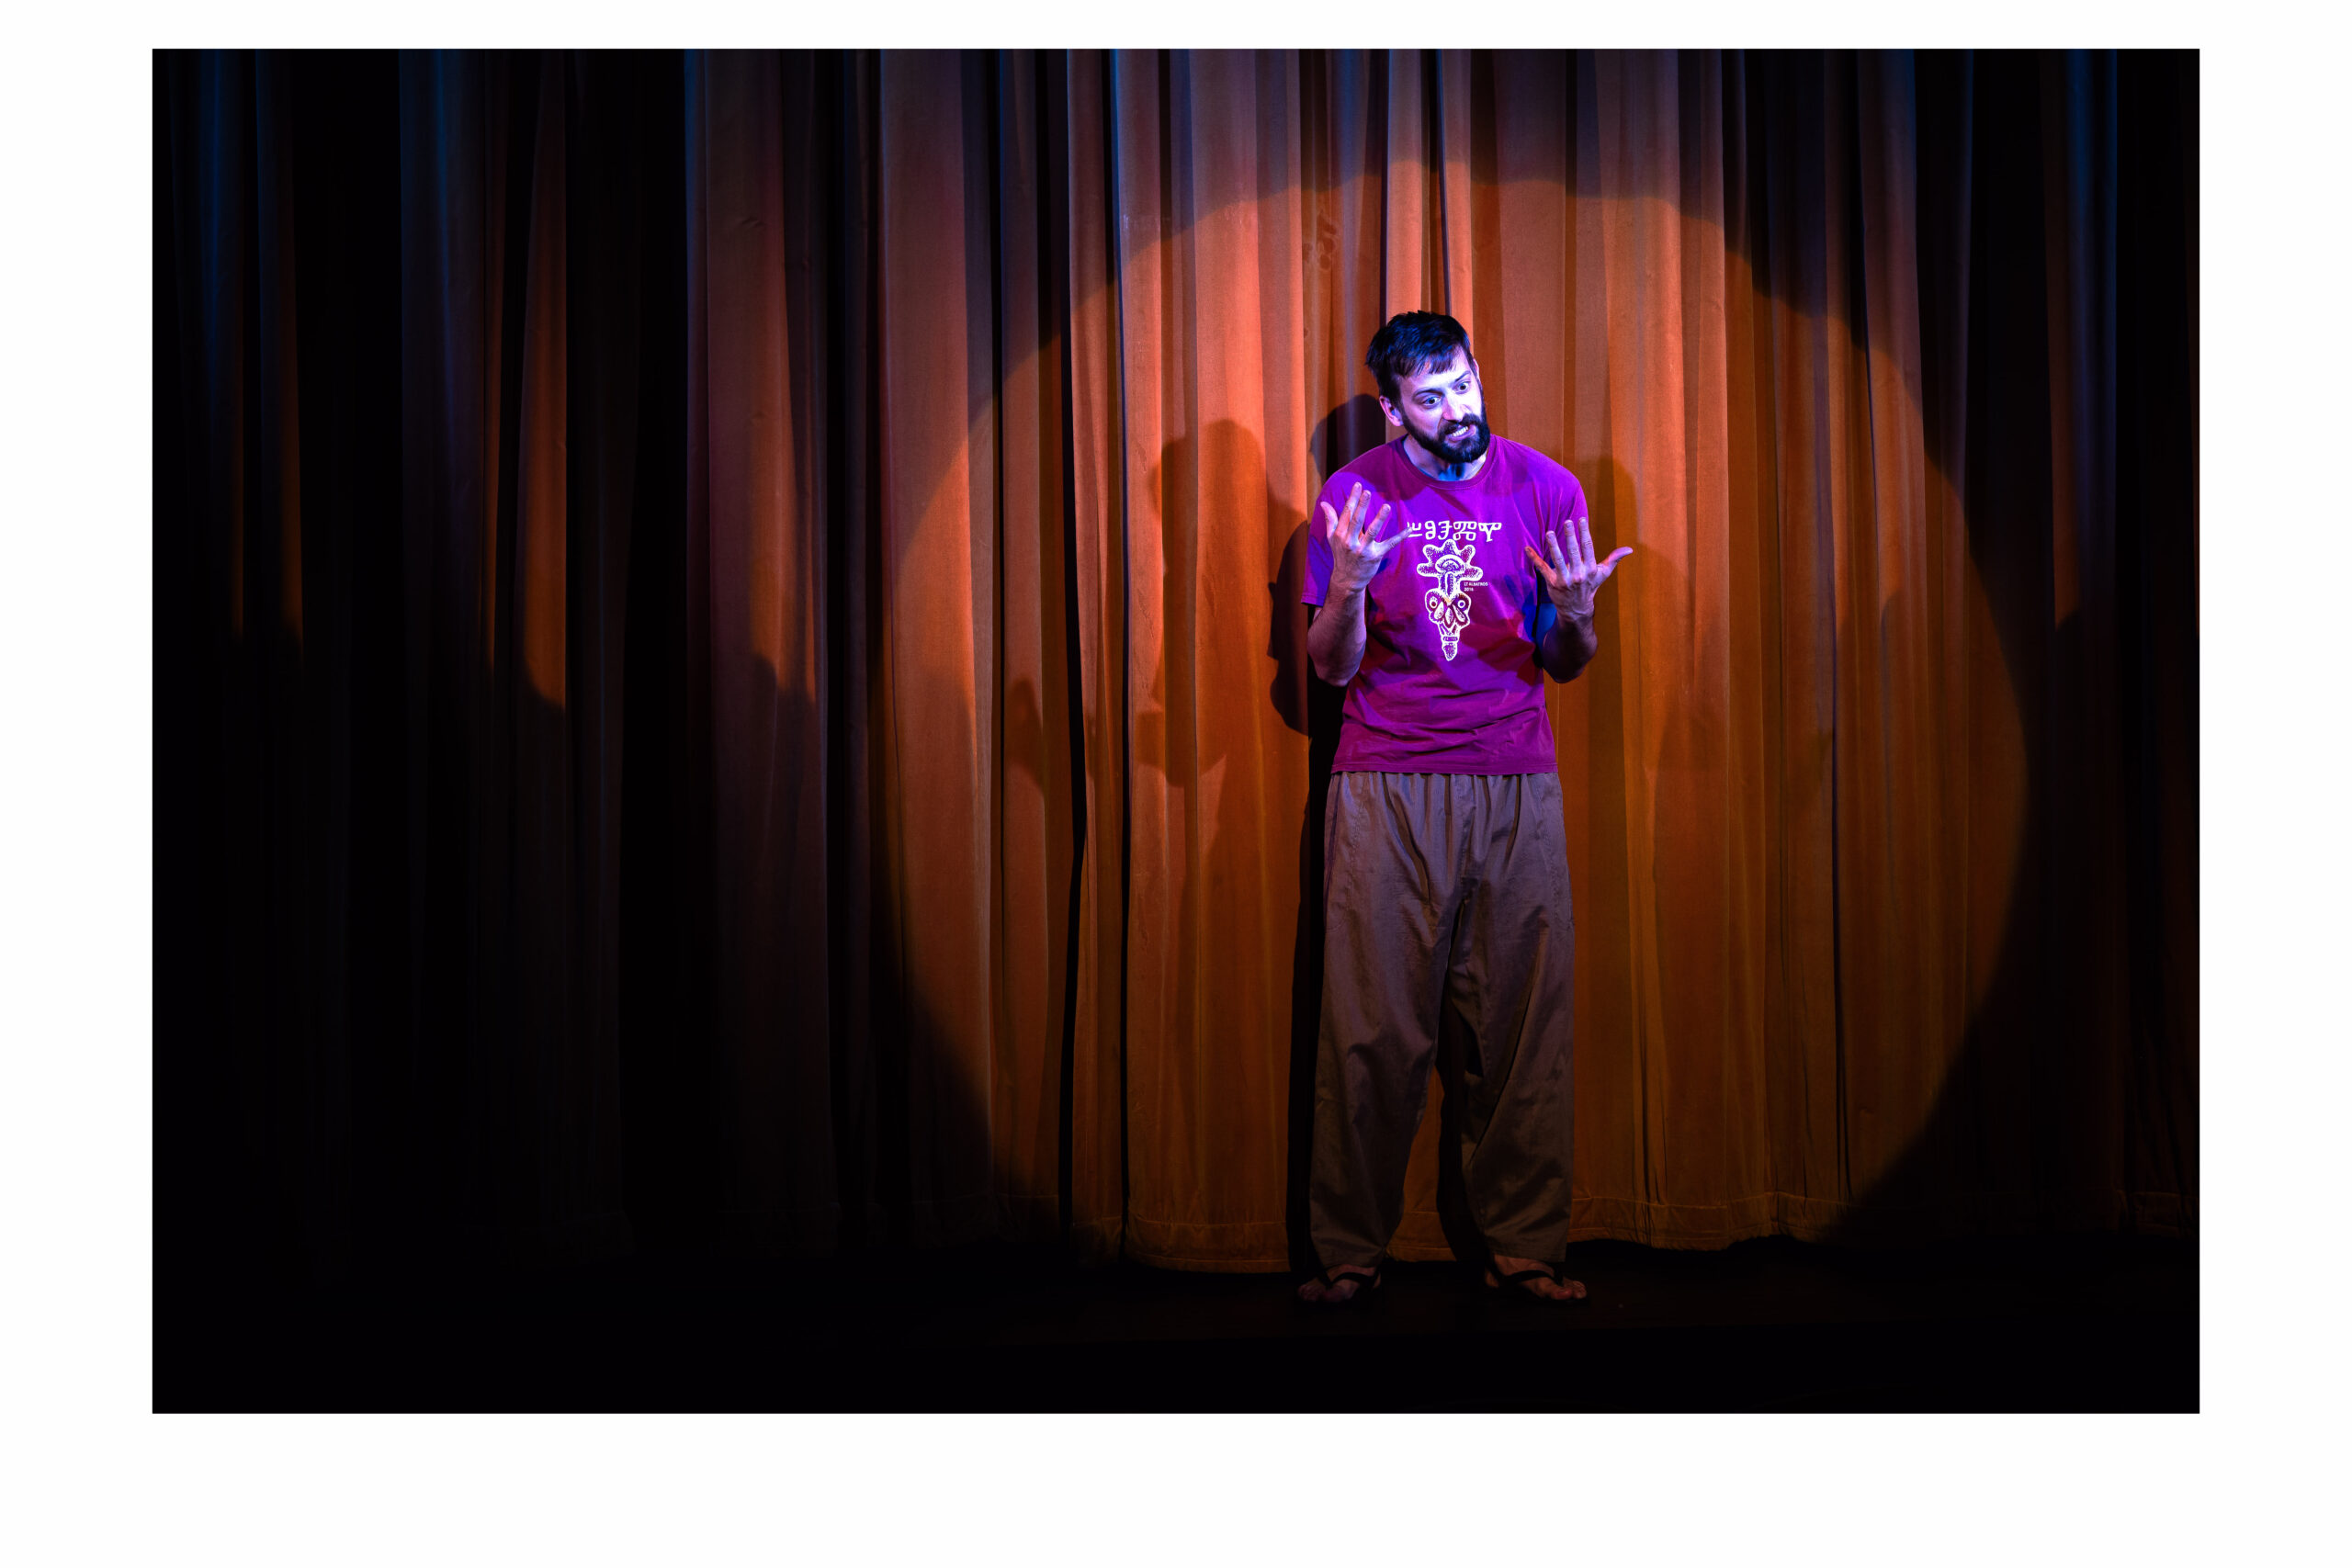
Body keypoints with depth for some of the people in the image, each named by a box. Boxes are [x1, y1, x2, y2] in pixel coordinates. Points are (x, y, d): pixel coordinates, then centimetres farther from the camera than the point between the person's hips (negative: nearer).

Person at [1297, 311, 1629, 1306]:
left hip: (1516, 785, 1)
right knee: (1373, 1027, -2)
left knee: (1519, 1025, 2)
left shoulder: (1543, 487, 6)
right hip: (1384, 790, -1)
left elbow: (1565, 666, 10)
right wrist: (1349, 585, -14)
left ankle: (1522, 1244, 13)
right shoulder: (1357, 494, 3)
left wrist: (1576, 613, -12)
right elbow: (1332, 667, 4)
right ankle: (1349, 1251, 9)